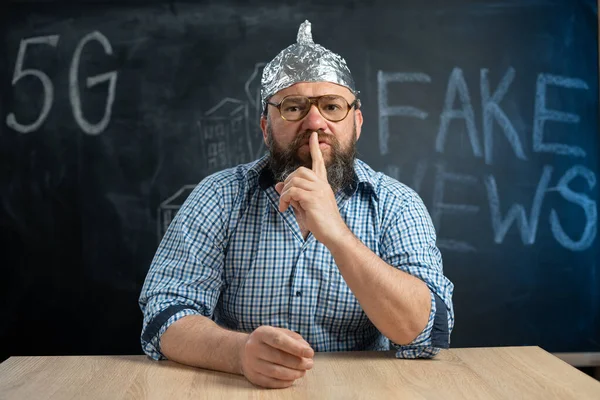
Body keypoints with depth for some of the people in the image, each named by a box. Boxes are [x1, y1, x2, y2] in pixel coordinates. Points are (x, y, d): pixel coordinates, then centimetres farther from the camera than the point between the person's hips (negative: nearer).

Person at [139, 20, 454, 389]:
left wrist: (335, 233, -26)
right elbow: (164, 318, -10)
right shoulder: (221, 198, -4)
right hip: (239, 387, 1)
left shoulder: (396, 206, -4)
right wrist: (241, 351, -30)